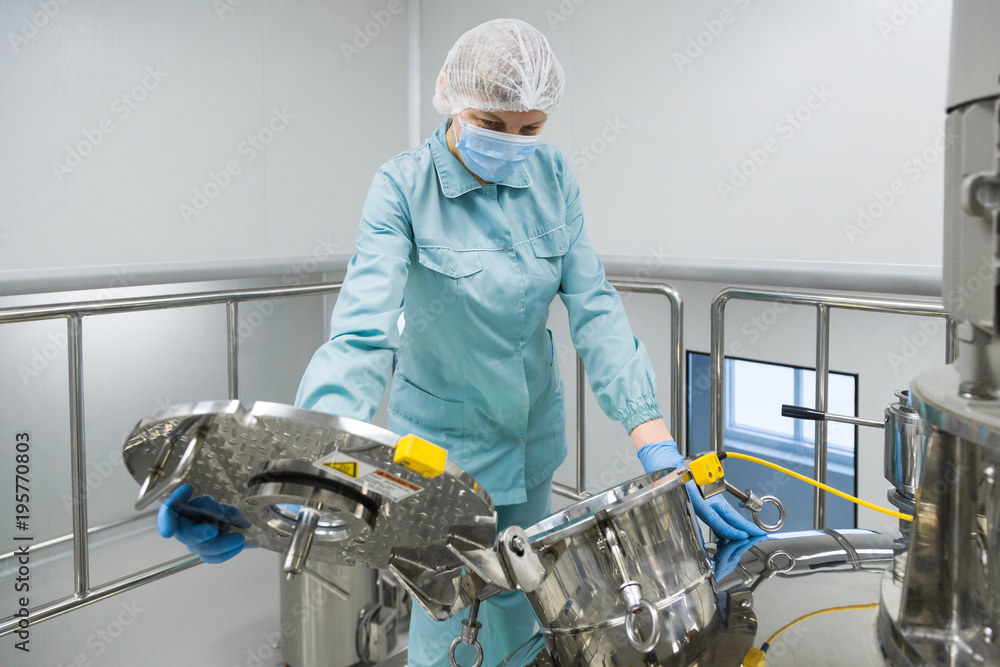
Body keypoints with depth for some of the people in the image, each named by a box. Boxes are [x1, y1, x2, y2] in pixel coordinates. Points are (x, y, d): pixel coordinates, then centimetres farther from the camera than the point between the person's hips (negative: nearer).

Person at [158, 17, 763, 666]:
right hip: (444, 442, -4)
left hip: (533, 435, 4)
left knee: (518, 606, 22)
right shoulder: (404, 187, -19)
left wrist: (657, 444, -22)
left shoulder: (553, 175, -6)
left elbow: (593, 307, -11)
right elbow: (363, 332, -29)